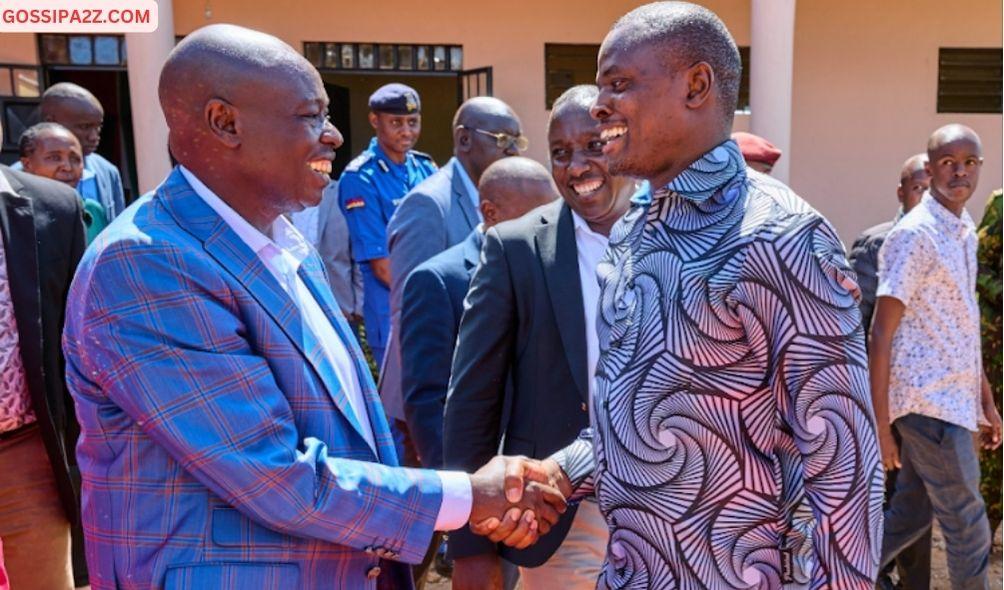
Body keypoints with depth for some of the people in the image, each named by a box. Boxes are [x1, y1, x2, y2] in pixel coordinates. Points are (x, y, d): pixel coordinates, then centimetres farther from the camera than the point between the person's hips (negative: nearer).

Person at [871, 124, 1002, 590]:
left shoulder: (965, 232, 13)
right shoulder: (915, 235, -15)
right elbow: (882, 334, -17)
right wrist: (880, 423, -19)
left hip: (952, 398, 8)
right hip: (929, 401, -8)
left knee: (911, 515, 15)